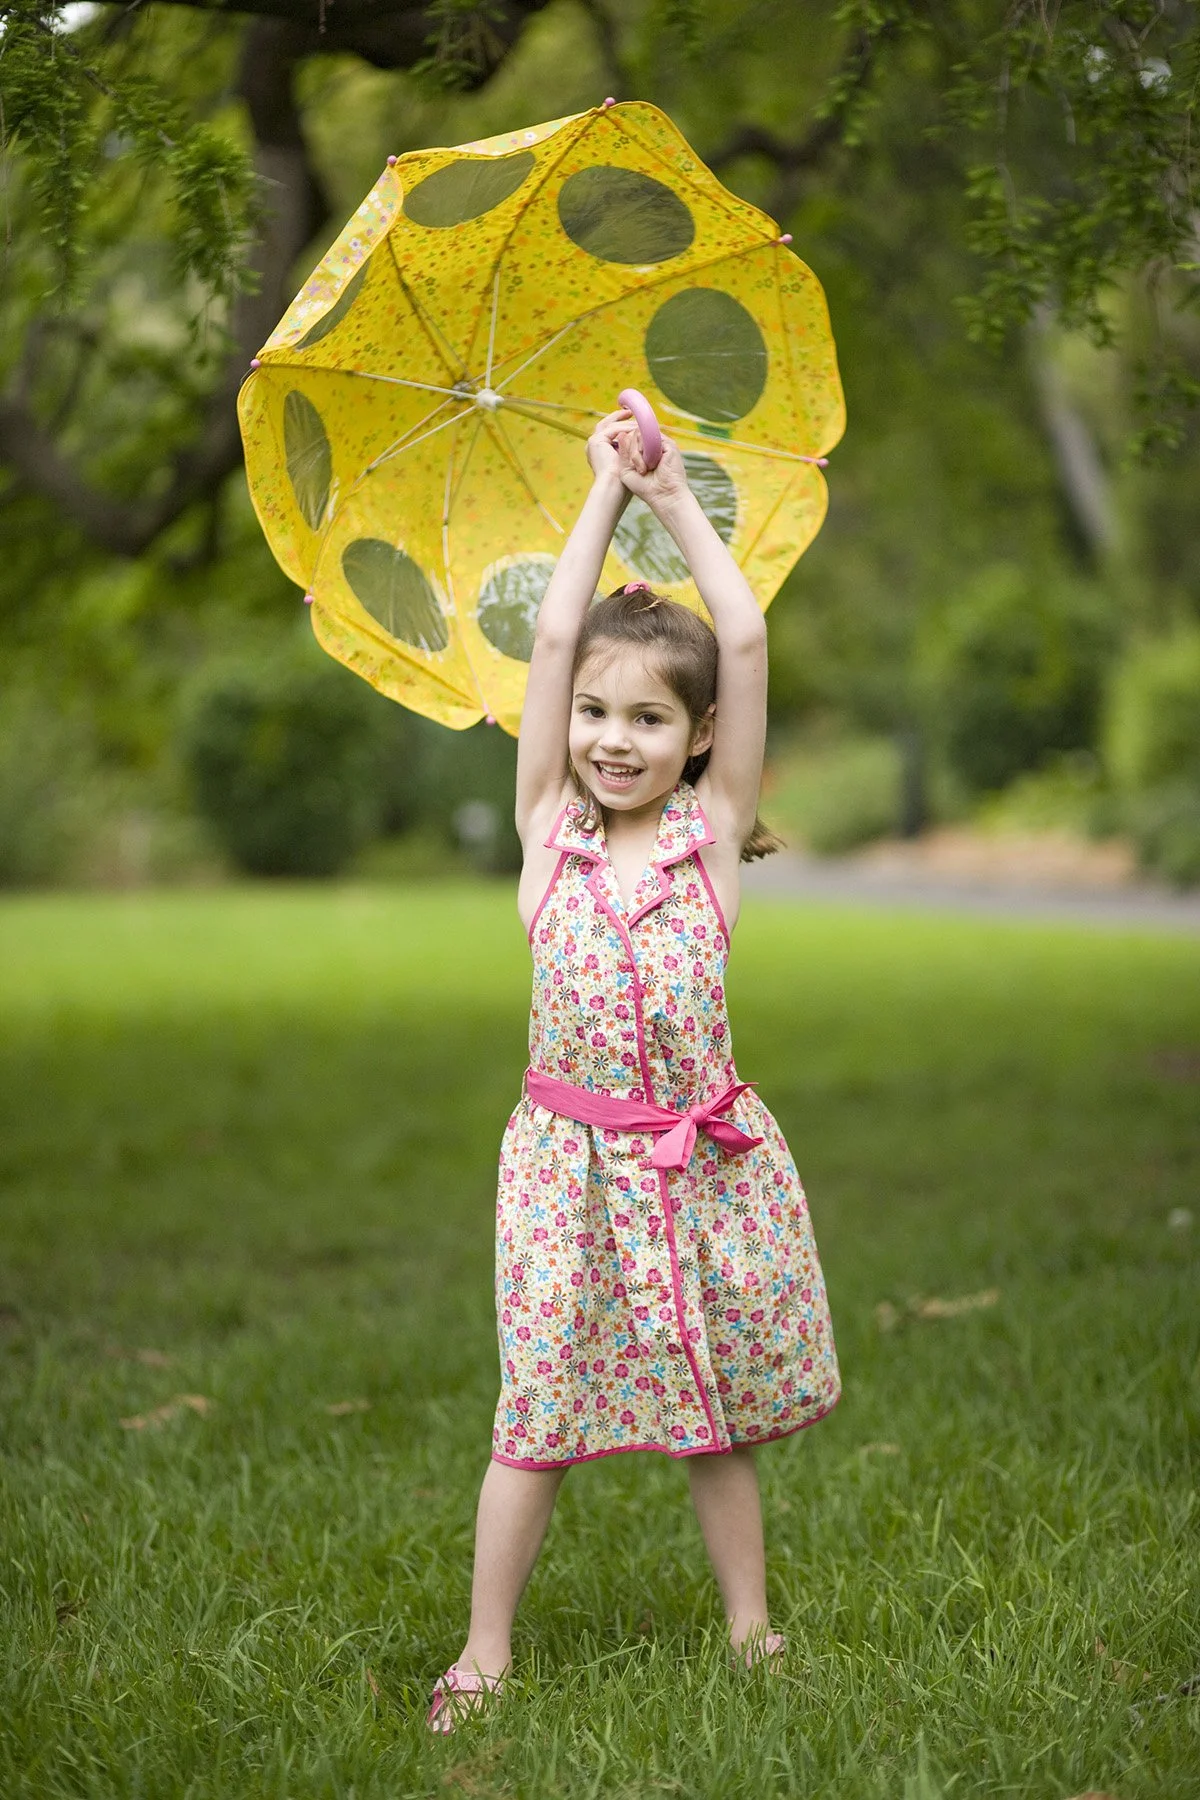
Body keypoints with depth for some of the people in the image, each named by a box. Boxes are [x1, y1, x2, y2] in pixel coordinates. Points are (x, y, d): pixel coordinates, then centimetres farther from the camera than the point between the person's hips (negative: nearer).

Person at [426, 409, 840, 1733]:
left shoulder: (712, 832, -2)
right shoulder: (549, 829, -1)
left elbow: (747, 645, -9)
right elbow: (553, 639, -6)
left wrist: (677, 499, -4)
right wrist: (607, 490, -1)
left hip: (703, 1155, 0)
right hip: (573, 1158, 0)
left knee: (717, 1402, 11)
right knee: (539, 1409, 3)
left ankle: (750, 1625, 26)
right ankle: (485, 1650, 12)